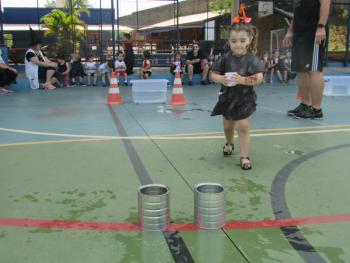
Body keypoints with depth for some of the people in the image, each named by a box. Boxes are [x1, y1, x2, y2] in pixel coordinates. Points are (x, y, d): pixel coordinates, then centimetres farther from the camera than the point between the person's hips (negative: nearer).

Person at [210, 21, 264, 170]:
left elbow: (259, 79, -19)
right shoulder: (225, 58, -5)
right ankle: (229, 144, 51)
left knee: (243, 127, -7)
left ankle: (244, 156, 3)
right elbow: (213, 74, -3)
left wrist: (243, 80, -33)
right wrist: (220, 79, -25)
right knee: (228, 126, 21)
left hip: (245, 99, -3)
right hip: (227, 98, 3)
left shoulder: (252, 59, -11)